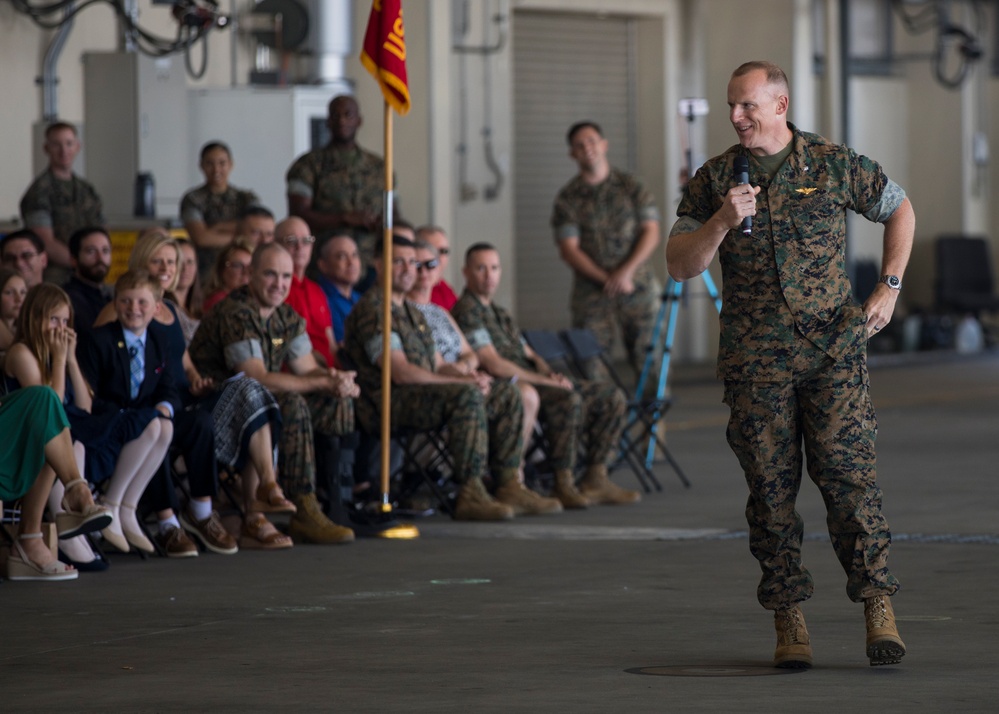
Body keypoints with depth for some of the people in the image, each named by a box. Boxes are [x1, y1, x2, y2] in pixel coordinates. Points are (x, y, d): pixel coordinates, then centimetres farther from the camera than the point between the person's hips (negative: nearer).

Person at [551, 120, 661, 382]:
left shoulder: (631, 186, 8)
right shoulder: (567, 198, 5)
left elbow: (651, 233, 2)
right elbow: (569, 249, -2)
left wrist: (626, 271, -12)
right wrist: (607, 279, -12)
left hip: (638, 285, 1)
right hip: (591, 290, -1)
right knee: (592, 367, -7)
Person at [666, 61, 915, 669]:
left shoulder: (835, 164, 3)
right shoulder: (714, 179, 7)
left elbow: (900, 209, 18)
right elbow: (680, 265, 4)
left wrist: (889, 289, 10)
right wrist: (722, 222, -13)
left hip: (833, 350, -2)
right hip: (755, 360, 2)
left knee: (849, 475, -9)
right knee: (771, 487, 0)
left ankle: (879, 608, -6)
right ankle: (790, 621, 6)